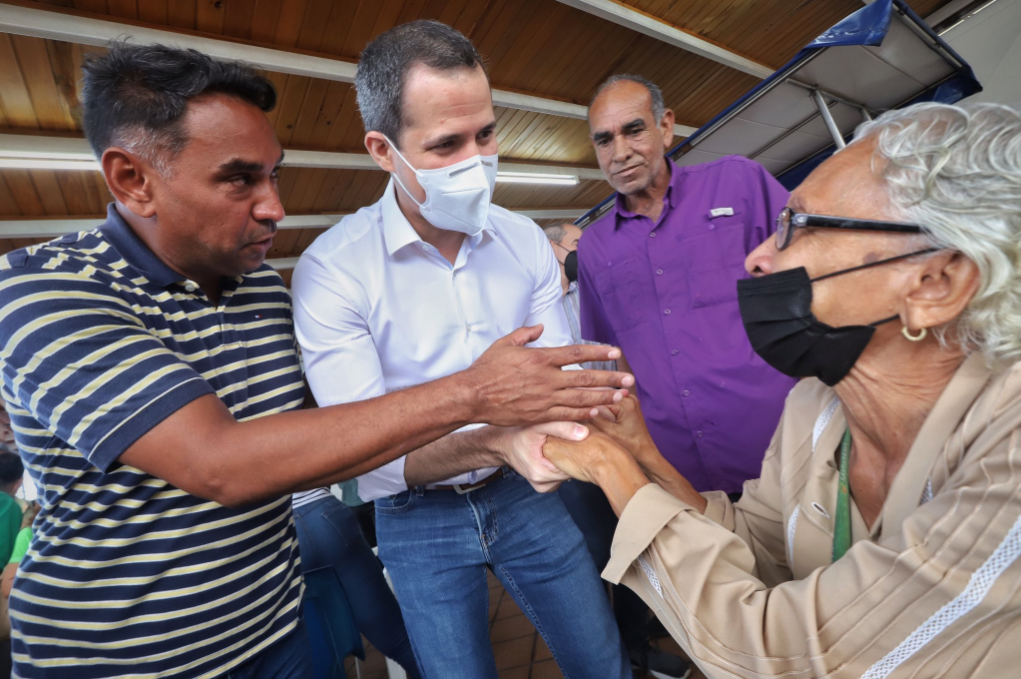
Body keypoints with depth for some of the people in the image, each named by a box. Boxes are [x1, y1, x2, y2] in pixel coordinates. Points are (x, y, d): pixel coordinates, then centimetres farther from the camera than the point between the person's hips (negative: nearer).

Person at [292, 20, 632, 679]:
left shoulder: (525, 240, -6)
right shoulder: (331, 270, -19)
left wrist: (557, 427, -28)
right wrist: (494, 440, -40)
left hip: (525, 495, 3)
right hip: (421, 522, -2)